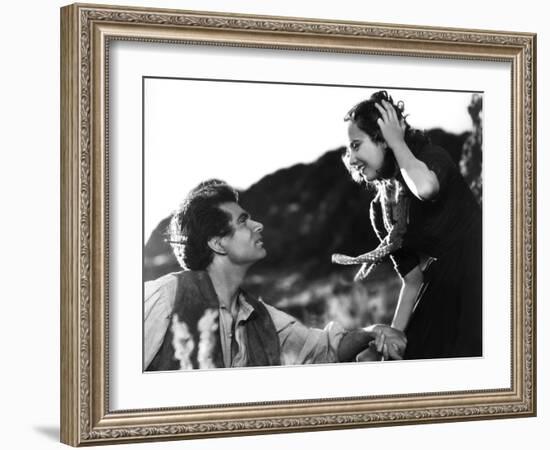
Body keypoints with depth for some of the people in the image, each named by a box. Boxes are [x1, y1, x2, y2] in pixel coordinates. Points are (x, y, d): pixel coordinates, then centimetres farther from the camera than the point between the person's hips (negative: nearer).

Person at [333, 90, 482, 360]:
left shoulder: (432, 157, -10)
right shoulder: (380, 211, 7)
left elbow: (425, 188, -36)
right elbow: (412, 278, 8)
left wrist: (398, 143, -19)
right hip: (441, 289, 7)